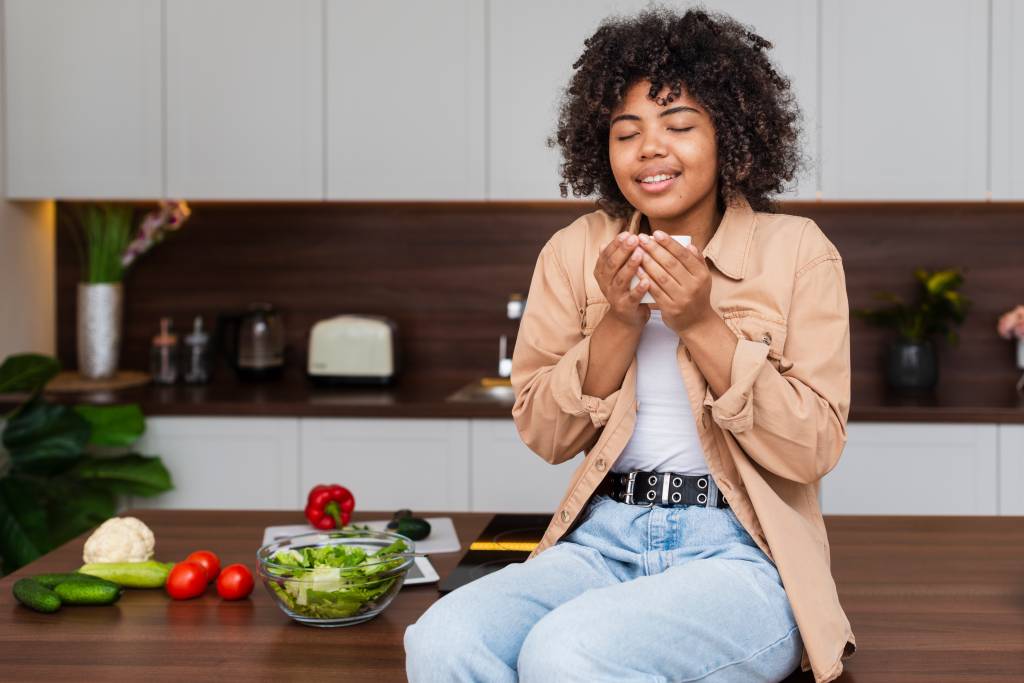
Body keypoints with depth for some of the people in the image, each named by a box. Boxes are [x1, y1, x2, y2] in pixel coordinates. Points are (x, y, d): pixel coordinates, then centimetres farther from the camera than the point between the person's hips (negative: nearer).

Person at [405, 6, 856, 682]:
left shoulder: (796, 251, 1)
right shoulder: (575, 252, 9)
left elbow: (814, 449, -5)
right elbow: (543, 433, 7)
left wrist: (701, 324, -15)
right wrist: (620, 322, -9)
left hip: (742, 554, -3)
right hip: (602, 542, 3)